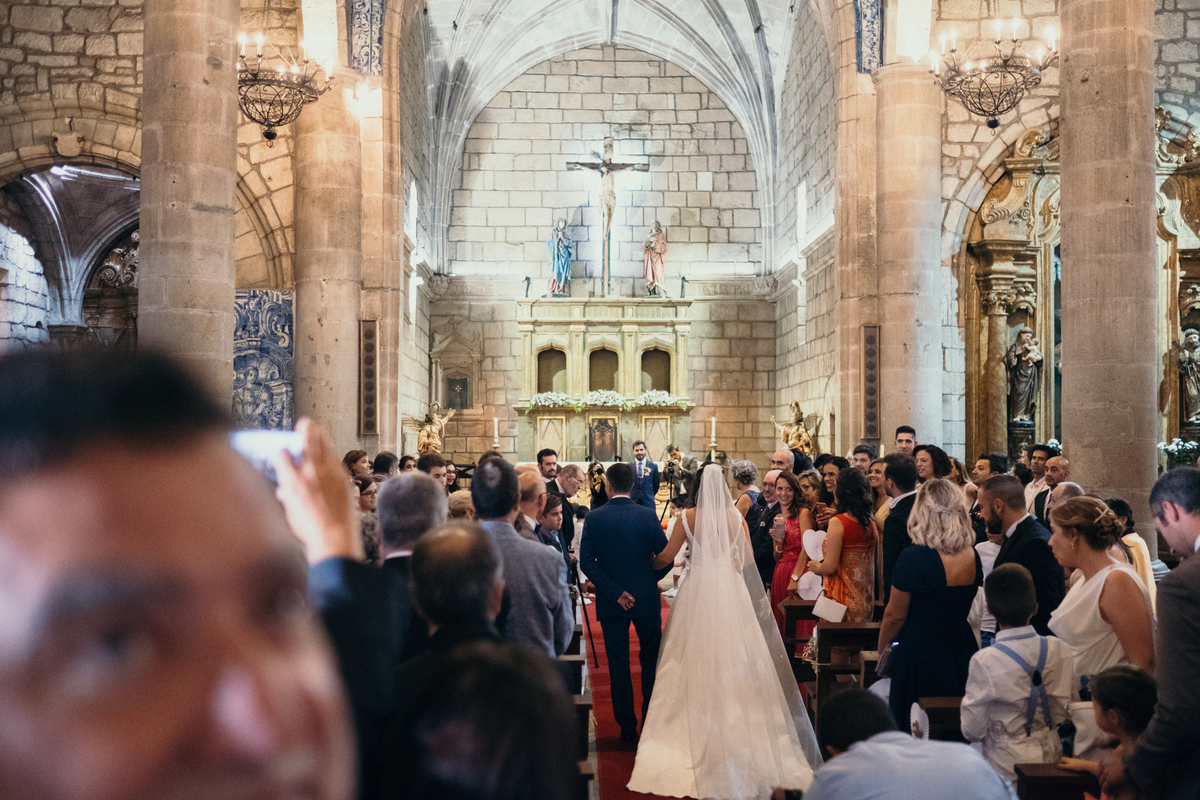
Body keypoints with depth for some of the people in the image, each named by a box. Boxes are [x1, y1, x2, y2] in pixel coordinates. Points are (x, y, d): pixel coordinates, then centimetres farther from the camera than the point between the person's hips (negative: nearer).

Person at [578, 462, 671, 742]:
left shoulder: (594, 518, -6)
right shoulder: (648, 516, -7)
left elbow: (586, 562, -11)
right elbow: (666, 559, -5)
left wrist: (615, 592, -9)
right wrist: (648, 580, 10)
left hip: (611, 603, 0)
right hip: (647, 599, 0)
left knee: (618, 664, 8)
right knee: (652, 660, 15)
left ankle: (627, 727, 13)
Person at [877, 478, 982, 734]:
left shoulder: (914, 557, -19)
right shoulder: (973, 556, -1)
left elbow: (895, 615, -11)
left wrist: (882, 649, 5)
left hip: (920, 653, -6)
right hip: (963, 653, 6)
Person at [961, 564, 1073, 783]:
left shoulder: (984, 661, -17)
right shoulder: (1059, 650, -5)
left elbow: (973, 731, -9)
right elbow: (1064, 713, 5)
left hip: (1007, 768, -5)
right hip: (1051, 756, 5)